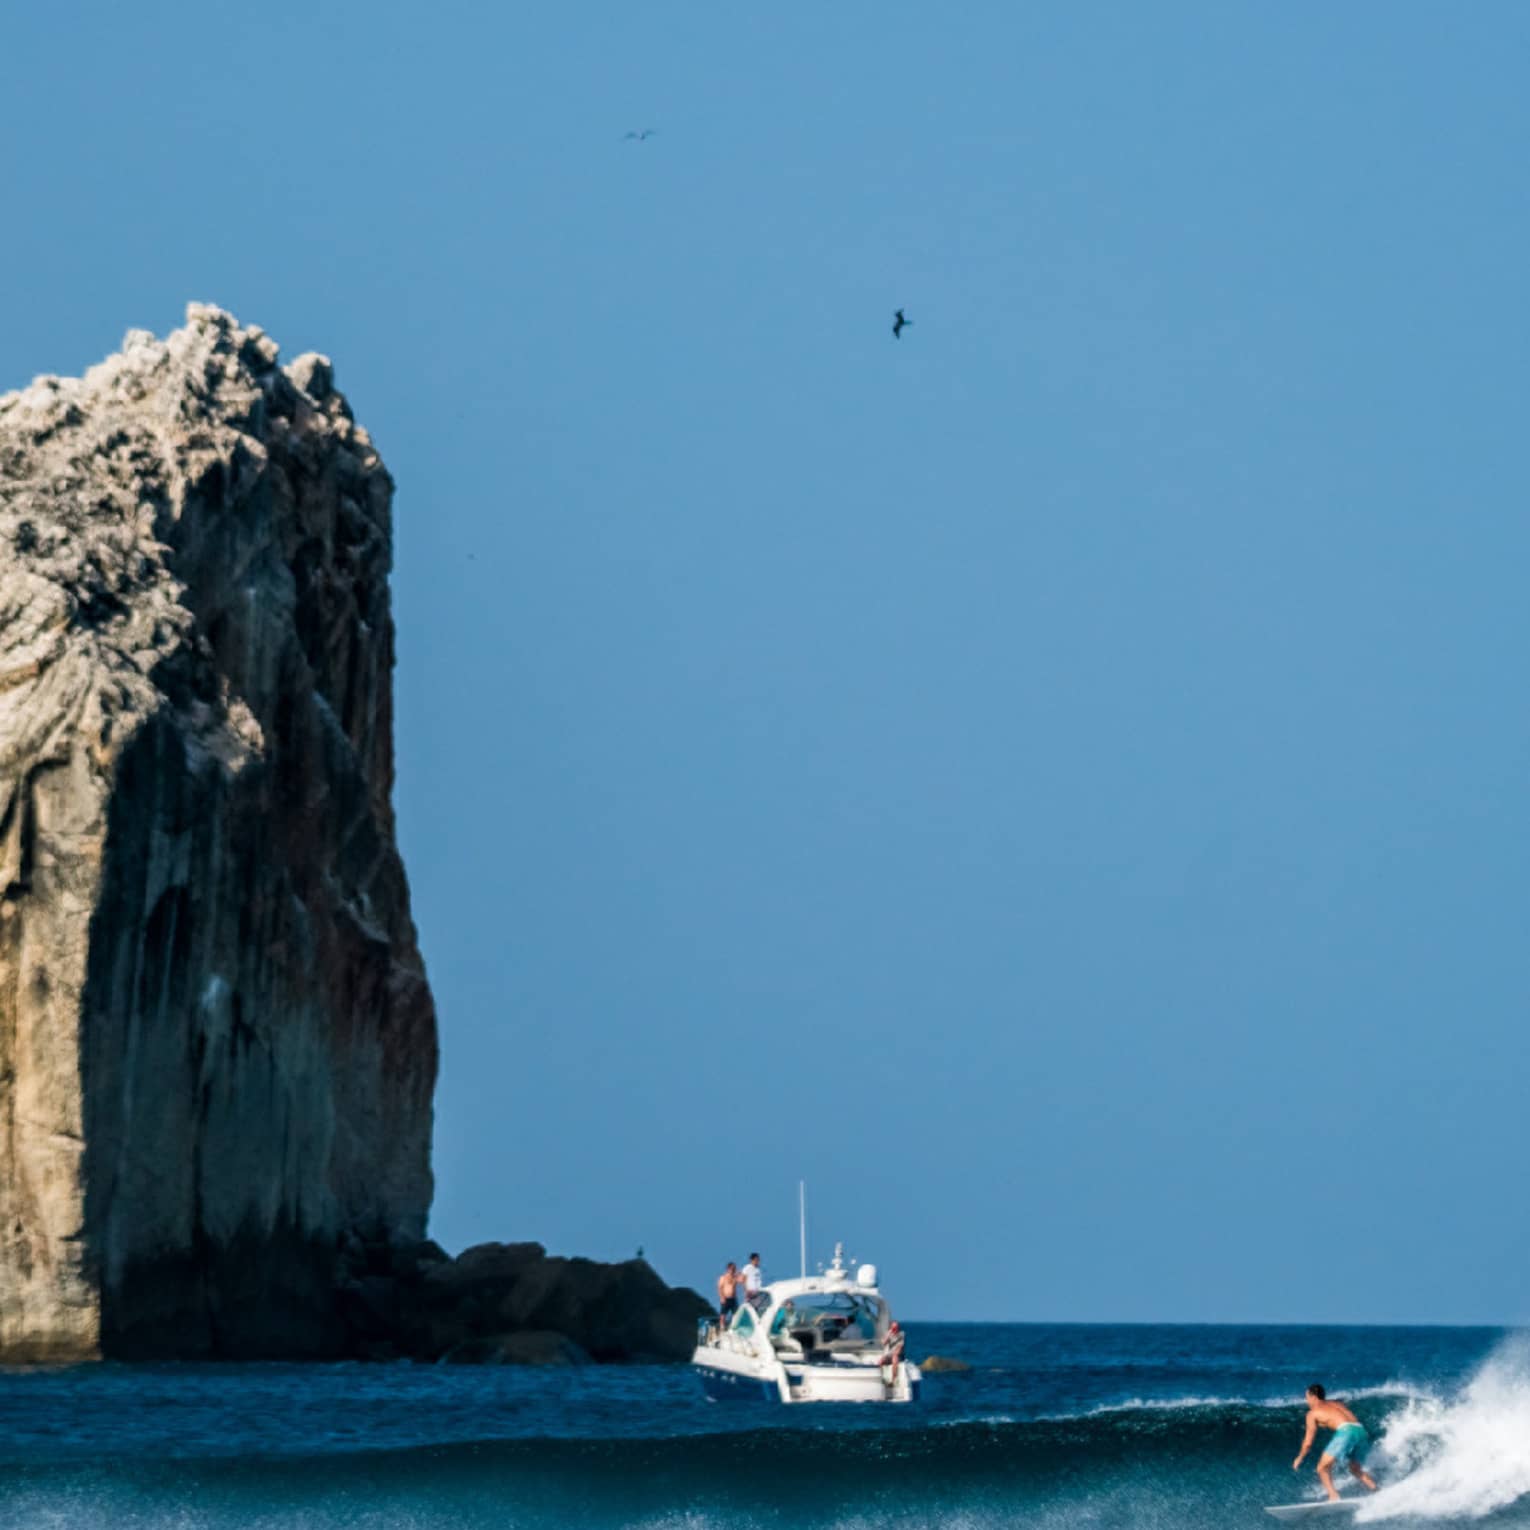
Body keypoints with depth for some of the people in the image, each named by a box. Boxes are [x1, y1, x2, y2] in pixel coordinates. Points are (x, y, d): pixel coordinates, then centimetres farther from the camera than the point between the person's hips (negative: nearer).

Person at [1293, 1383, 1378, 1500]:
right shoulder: (1337, 1404, 31)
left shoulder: (1313, 1413, 15)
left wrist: (1299, 1459, 30)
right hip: (1361, 1430, 7)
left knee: (1323, 1468, 1)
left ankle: (1334, 1498, -15)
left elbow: (1308, 1443, 16)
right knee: (1355, 1470, 26)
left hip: (1346, 1432, -7)